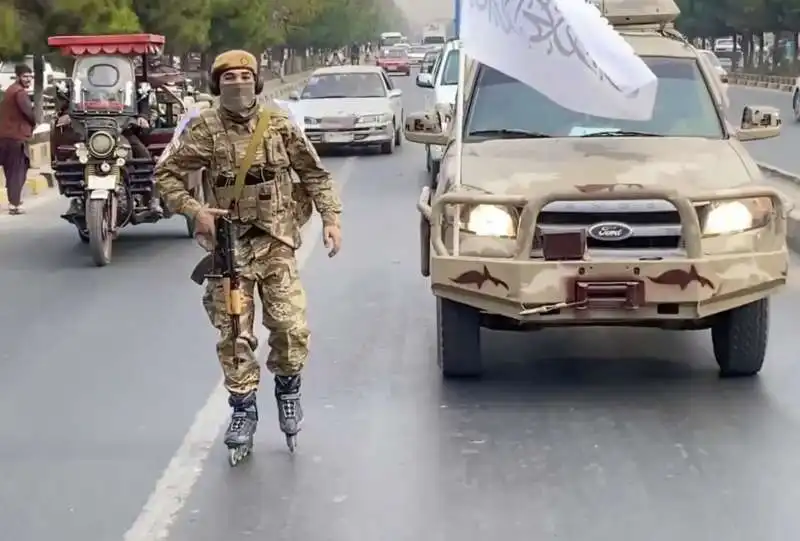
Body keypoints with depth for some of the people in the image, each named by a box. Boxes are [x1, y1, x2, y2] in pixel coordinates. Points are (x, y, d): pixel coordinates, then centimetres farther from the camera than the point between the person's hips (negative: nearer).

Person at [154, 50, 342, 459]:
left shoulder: (279, 124, 2)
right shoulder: (205, 129, -5)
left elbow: (314, 172, 9)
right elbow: (166, 175, -1)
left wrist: (330, 217, 0)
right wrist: (196, 212, -14)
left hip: (276, 243, 1)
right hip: (230, 245, -1)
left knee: (292, 327, -5)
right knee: (234, 335, 1)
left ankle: (287, 390, 22)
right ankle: (243, 410, 17)